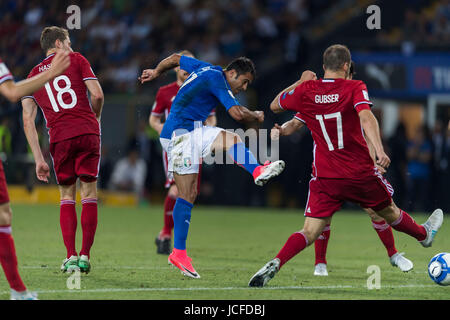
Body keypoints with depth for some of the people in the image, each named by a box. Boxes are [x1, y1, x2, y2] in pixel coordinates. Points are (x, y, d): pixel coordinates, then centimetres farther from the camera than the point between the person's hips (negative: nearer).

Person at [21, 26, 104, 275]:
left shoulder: (33, 75, 18)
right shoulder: (76, 60, 11)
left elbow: (28, 121, 10)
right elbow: (97, 95, -1)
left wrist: (39, 159, 9)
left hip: (59, 138, 2)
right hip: (87, 132, -2)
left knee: (67, 198, 12)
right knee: (89, 195, 5)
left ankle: (71, 257, 2)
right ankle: (85, 256, 2)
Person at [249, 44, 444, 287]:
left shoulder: (305, 91, 1)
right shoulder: (354, 88, -6)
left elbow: (274, 105, 17)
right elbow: (366, 117, -24)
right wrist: (379, 149, -34)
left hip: (324, 177, 1)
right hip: (361, 173, -1)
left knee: (310, 231, -5)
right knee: (389, 212, 25)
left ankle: (275, 264, -28)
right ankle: (424, 235, 52)